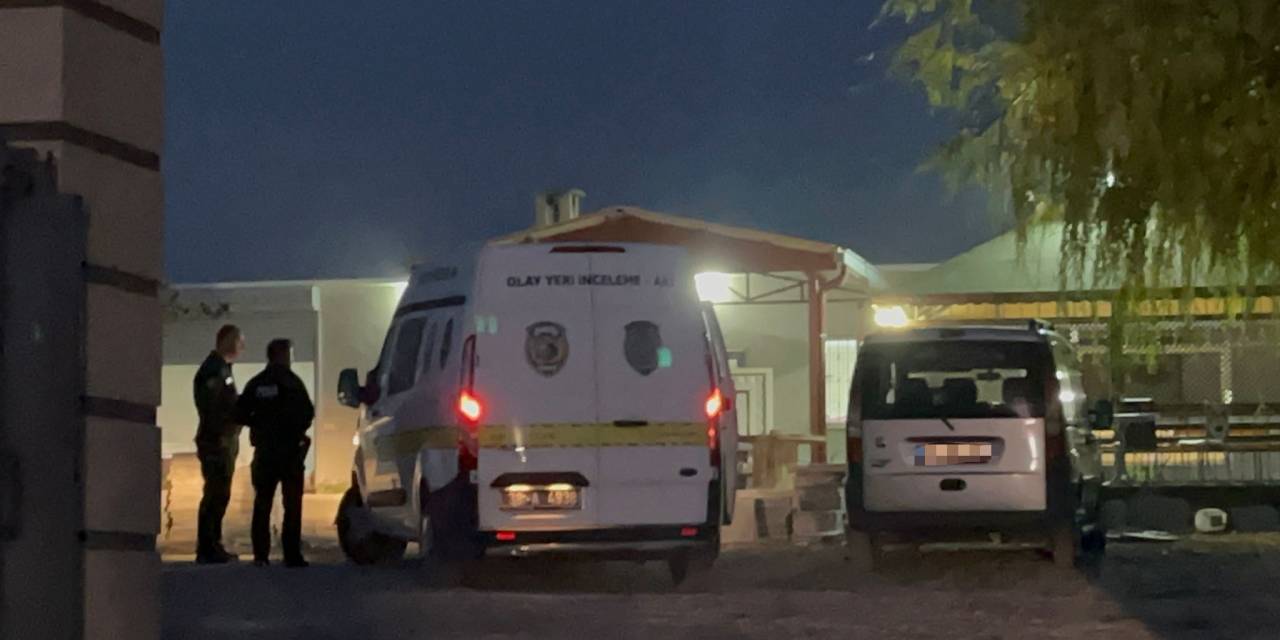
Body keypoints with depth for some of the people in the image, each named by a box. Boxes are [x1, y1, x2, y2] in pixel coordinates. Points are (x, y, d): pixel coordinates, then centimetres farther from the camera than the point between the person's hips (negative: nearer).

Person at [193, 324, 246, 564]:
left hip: (225, 439, 10)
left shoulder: (222, 369, 18)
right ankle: (207, 549, -7)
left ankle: (212, 547, 19)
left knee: (219, 495, 13)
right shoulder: (213, 370, -14)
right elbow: (212, 410, -21)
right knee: (216, 495, -9)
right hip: (217, 439, -10)